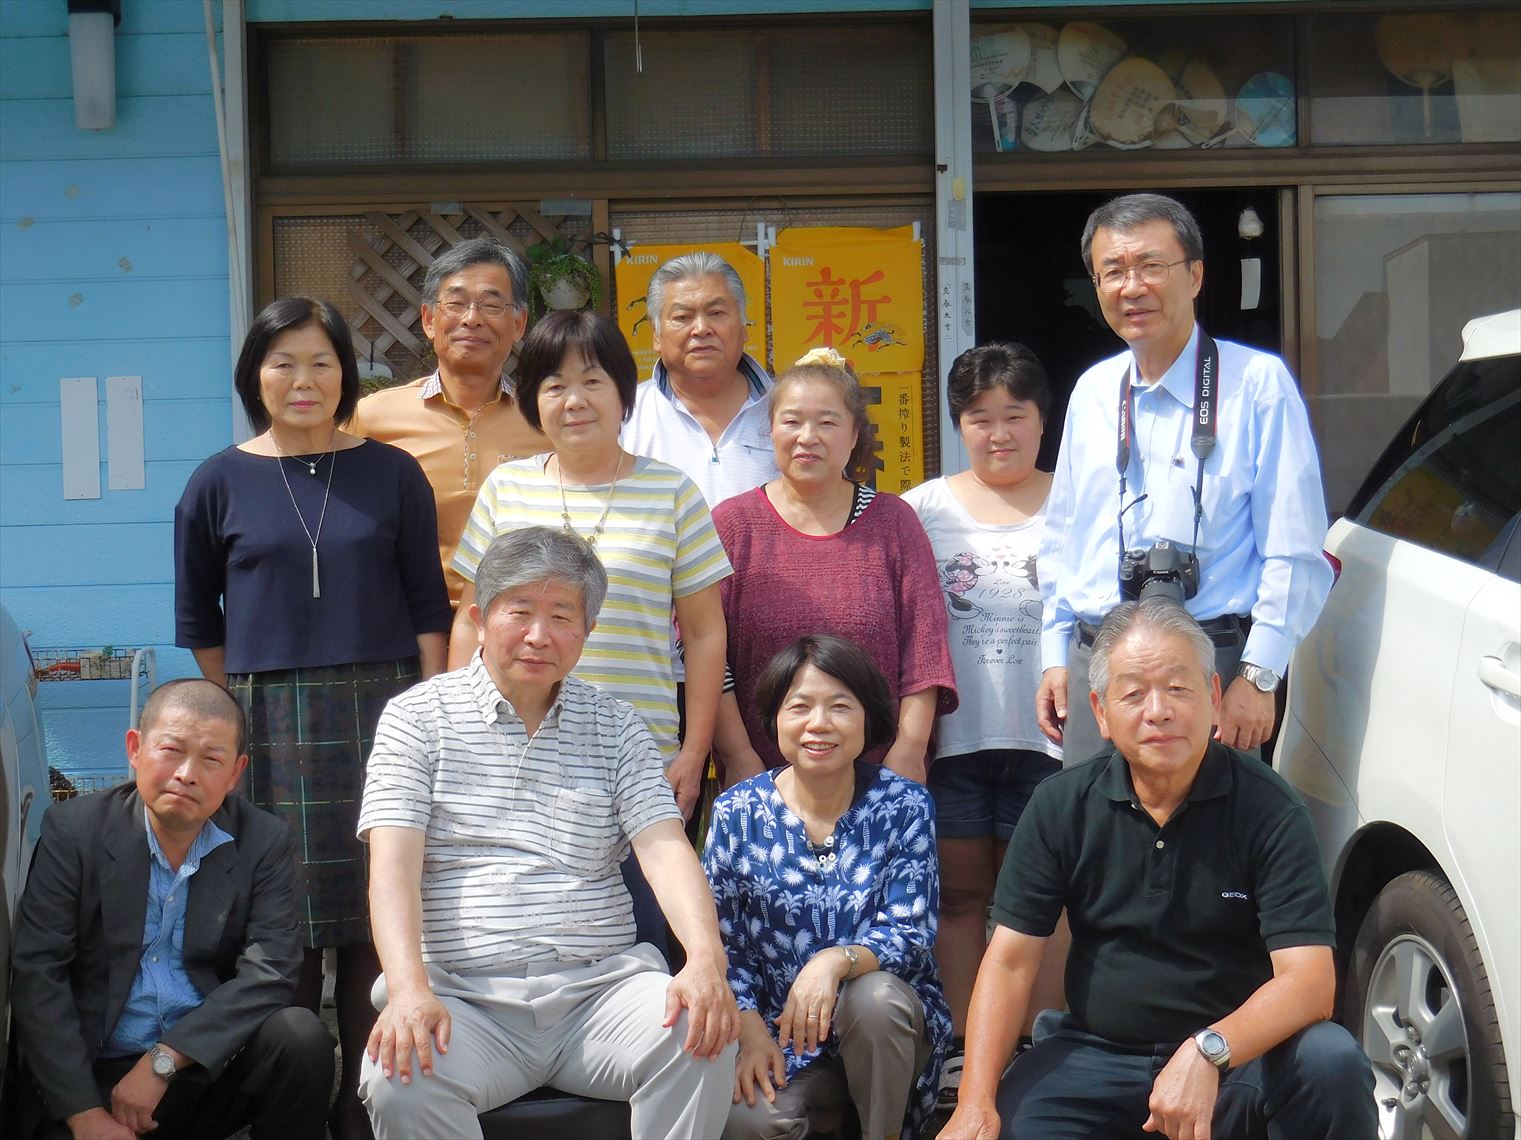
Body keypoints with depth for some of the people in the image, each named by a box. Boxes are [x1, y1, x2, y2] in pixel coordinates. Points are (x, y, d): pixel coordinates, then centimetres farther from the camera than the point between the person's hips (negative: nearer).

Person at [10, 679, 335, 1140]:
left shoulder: (263, 842, 1)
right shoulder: (74, 830, -2)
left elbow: (270, 972, -9)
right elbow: (36, 974, -8)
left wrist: (163, 1061, -20)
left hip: (211, 1064, 3)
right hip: (96, 1074, -3)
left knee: (301, 1036, -24)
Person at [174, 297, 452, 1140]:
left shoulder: (392, 475, 5)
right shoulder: (219, 483, 4)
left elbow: (427, 606, 7)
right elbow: (197, 620, 11)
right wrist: (240, 708, 6)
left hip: (381, 715, 0)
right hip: (267, 725, 0)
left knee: (378, 913, 2)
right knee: (283, 917, 0)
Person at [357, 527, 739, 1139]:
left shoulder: (616, 726, 15)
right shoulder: (418, 716, 7)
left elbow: (664, 847, 3)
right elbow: (394, 864, -4)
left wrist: (706, 956, -18)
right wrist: (409, 988, -22)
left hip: (602, 987, 2)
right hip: (466, 998, -2)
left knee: (703, 1041, -26)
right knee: (400, 1078, -32)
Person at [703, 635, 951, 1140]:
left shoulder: (904, 806, -4)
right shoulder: (736, 813, -1)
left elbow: (910, 934, -10)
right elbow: (720, 942, 2)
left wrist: (836, 961, -29)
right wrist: (750, 1027, -14)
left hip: (885, 1022, 1)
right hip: (775, 1029, 0)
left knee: (874, 997, -35)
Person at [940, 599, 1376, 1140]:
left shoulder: (1268, 809, -10)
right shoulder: (1060, 805, -1)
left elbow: (1309, 982, -18)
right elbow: (1010, 960, -2)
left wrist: (1207, 1053, -37)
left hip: (1241, 1055, -1)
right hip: (1096, 1052, 1)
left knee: (1333, 1061, -31)